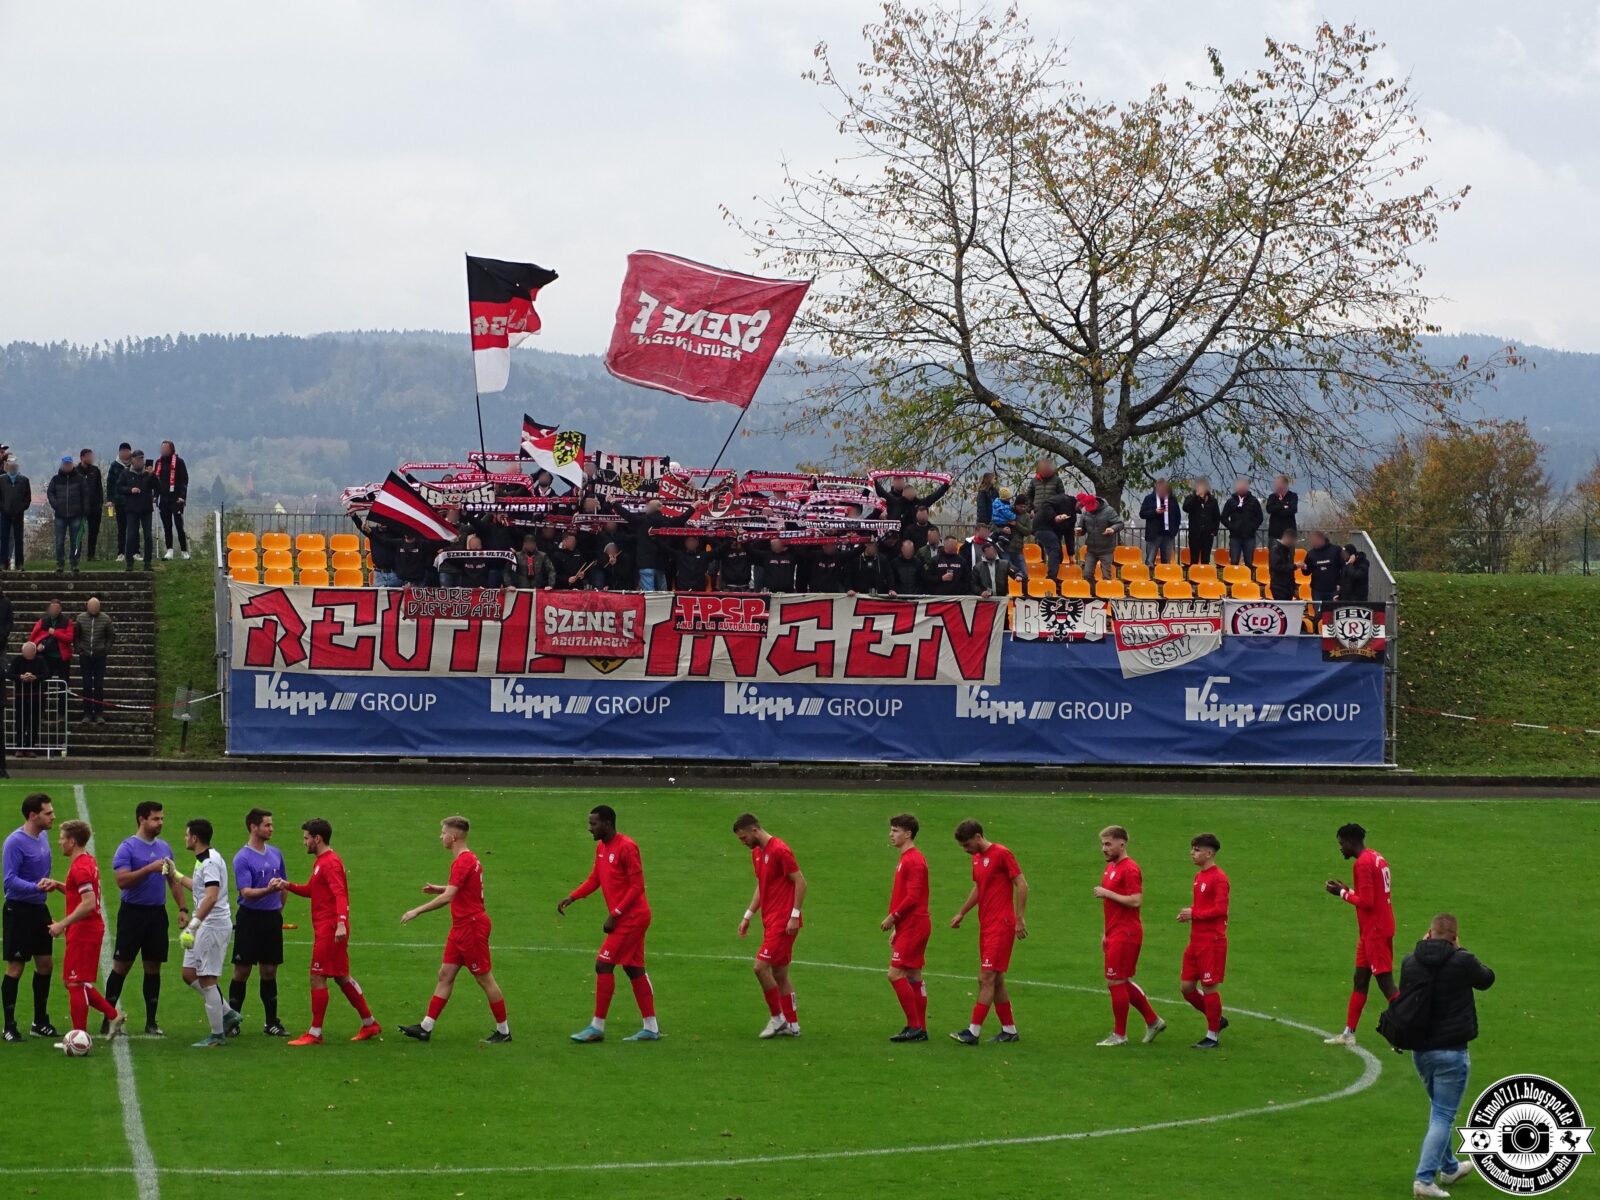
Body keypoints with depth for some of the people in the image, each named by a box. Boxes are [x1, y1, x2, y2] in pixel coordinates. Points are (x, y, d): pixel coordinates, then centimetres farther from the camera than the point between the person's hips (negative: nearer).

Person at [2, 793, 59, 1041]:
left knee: (45, 963, 12)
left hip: (39, 908, 9)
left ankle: (40, 1022, 24)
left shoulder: (43, 837, 7)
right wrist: (36, 887, -34)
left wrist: (50, 884, 12)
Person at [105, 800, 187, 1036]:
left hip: (157, 912, 6)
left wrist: (183, 908, 9)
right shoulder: (127, 848, -8)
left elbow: (173, 881, 18)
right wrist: (149, 869, -27)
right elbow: (122, 880, -19)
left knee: (153, 967, 7)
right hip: (133, 911, -6)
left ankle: (151, 1021, 12)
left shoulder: (164, 847, 12)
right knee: (121, 965, -3)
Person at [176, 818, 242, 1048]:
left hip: (213, 925, -10)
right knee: (190, 975, 13)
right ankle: (227, 1014, 19)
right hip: (204, 926, 10)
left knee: (206, 979, -6)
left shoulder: (211, 861, -18)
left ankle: (217, 1035, 1)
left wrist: (193, 925, -35)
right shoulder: (203, 860, 14)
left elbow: (211, 897, -31)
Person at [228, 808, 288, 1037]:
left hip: (272, 917, 6)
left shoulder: (276, 853, 10)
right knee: (242, 971, -2)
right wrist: (267, 890, -33)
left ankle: (271, 1022, 14)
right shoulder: (242, 858, -10)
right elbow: (246, 892, -19)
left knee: (269, 971, 9)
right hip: (250, 917, -6)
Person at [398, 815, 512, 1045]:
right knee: (445, 974, 7)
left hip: (471, 927, -10)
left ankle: (503, 1030, 7)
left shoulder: (463, 862, -20)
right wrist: (439, 888, 16)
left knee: (485, 979, -1)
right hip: (461, 928, 10)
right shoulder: (468, 859, 12)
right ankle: (426, 1027, 7)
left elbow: (447, 897, -26)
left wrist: (417, 911, -21)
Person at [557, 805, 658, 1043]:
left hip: (631, 917, -10)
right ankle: (651, 1028, 16)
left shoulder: (626, 847, -18)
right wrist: (571, 897, 0)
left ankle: (597, 1027, -5)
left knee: (603, 965, -9)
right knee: (633, 969, 12)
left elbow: (637, 887, -19)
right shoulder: (601, 847, 10)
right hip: (627, 917, 10)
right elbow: (594, 880, 15)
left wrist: (614, 915, -21)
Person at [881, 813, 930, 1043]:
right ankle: (920, 1029, 12)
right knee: (913, 976, 10)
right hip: (909, 926, 10)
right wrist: (896, 928, 21)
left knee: (896, 974, -11)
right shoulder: (905, 859, 17)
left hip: (913, 927, -10)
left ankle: (914, 1026, -9)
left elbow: (913, 897, -22)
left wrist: (892, 917, -14)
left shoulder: (914, 861, -15)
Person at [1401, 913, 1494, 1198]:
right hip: (1451, 1051, -5)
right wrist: (1459, 951, 13)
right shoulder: (1462, 962, -14)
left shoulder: (1410, 962, -2)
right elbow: (1487, 979, 5)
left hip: (1420, 1051, 5)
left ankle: (1449, 1167, 39)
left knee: (1440, 1110, 24)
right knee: (1443, 1116, -1)